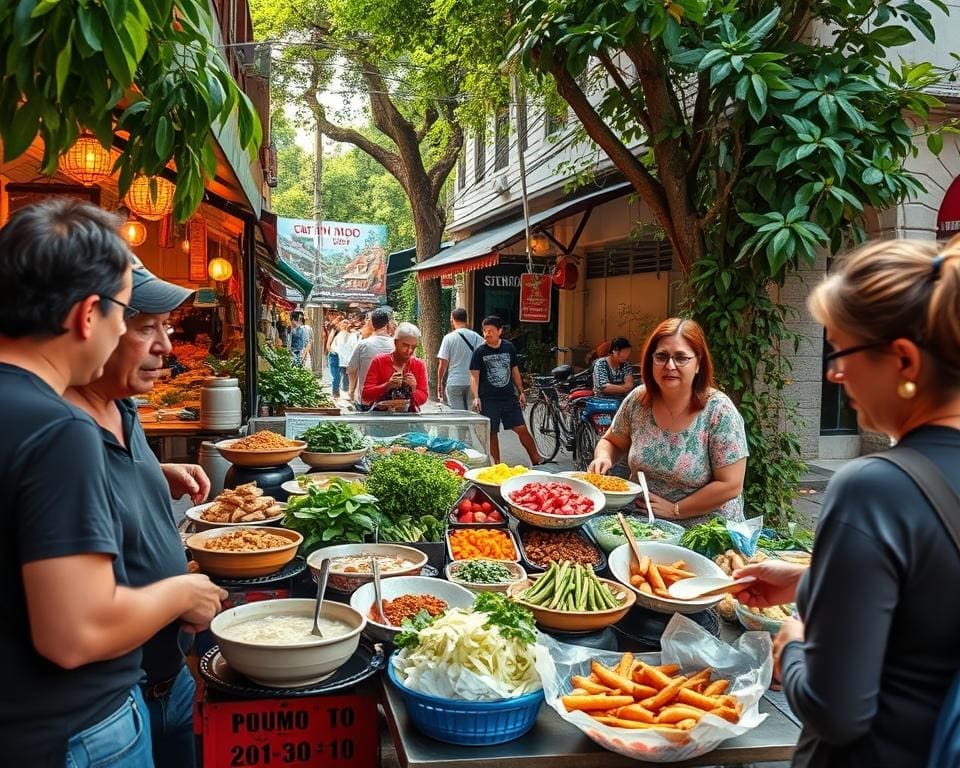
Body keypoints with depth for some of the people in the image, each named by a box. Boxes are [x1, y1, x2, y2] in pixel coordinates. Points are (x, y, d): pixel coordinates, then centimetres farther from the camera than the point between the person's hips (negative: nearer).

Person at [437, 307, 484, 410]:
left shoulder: (449, 338, -5)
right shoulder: (477, 337, 2)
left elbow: (443, 363, -5)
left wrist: (439, 383, 5)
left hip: (454, 383, -2)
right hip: (472, 382, 3)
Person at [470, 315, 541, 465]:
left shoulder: (509, 348, 6)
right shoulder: (479, 351, -3)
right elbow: (474, 376, -6)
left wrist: (521, 392, 12)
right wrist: (476, 397, -17)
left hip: (509, 397, 2)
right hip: (488, 400, -2)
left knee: (522, 429, -1)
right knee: (492, 433, 3)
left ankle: (536, 460, 9)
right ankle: (497, 464, 16)